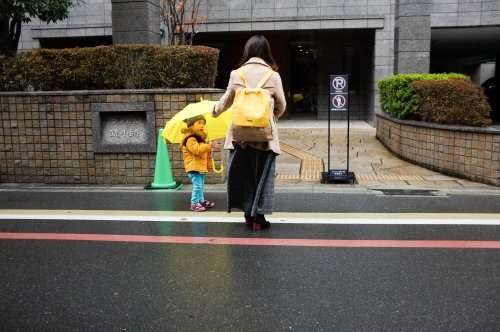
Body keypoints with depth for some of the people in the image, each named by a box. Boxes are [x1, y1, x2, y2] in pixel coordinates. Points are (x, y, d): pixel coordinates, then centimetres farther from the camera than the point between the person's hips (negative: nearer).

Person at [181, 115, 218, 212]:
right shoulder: (190, 139, -14)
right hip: (194, 167, -10)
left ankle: (201, 201, 27)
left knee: (201, 186, 16)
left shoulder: (201, 138, 20)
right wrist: (209, 145, -30)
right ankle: (194, 204, -5)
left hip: (201, 166, 10)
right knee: (197, 186, -12)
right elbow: (197, 150, -29)